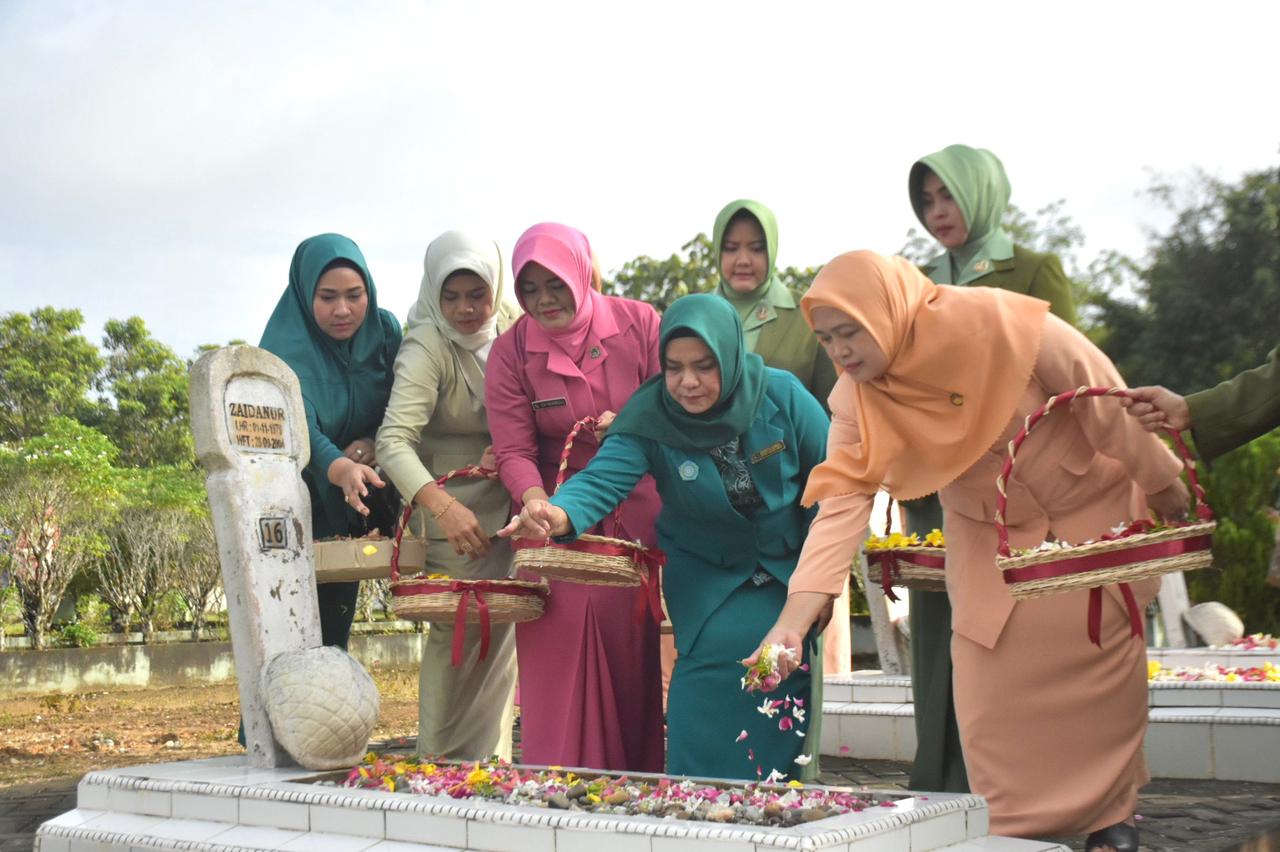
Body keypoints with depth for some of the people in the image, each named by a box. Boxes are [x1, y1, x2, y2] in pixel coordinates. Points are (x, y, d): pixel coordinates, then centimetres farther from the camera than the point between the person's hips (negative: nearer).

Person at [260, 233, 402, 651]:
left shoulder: (386, 331, -7)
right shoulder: (286, 347, -21)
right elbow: (299, 429, -35)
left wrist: (377, 442, -21)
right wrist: (342, 470, -54)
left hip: (360, 504, 4)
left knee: (335, 628, 8)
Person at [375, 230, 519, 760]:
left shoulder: (511, 320, -2)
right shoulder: (426, 347, -20)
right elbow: (393, 440, -31)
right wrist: (441, 506, -47)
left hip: (508, 498, 6)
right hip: (453, 507, -6)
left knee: (500, 629, 13)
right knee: (459, 636, -6)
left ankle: (490, 761, 27)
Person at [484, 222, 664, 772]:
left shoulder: (638, 324, -1)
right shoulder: (510, 352, -2)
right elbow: (514, 450, -8)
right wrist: (533, 501, -27)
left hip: (636, 516, 1)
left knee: (633, 654, 1)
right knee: (560, 652, -7)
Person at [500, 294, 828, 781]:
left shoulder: (782, 396, -15)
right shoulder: (648, 418, -18)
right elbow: (603, 477, -33)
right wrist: (559, 514, -55)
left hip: (789, 575, 1)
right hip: (709, 580, -1)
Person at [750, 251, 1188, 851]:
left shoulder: (997, 323, -30)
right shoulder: (854, 399, -18)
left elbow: (1104, 401, -19)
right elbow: (841, 504, -23)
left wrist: (1166, 493, -9)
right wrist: (792, 622, -35)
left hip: (1090, 510, -3)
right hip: (988, 536, 3)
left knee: (1103, 663, 1)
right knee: (988, 678, -4)